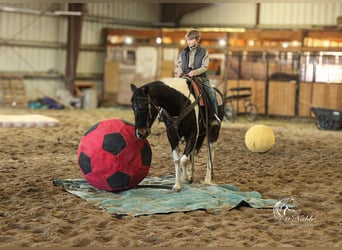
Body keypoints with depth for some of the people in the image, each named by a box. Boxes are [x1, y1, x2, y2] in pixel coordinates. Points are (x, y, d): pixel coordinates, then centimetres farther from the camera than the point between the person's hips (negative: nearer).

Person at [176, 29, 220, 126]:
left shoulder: (204, 52, 2)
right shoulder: (184, 52, 12)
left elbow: (204, 67, -6)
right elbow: (179, 64, 13)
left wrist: (195, 72, -23)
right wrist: (179, 71, -10)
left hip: (200, 76, -3)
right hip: (185, 77, 3)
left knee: (211, 92, -17)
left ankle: (214, 116, -9)